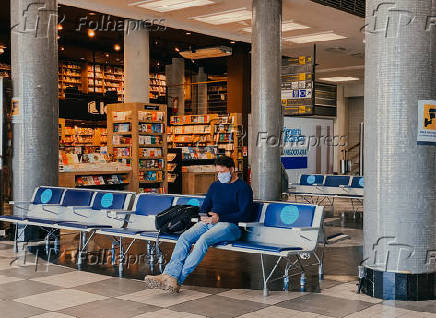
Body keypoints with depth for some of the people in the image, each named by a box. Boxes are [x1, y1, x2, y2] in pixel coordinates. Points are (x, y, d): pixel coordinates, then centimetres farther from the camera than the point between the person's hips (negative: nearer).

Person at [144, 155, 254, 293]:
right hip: (208, 222, 7)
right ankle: (170, 274, -34)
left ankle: (178, 279, -36)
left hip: (229, 225, -6)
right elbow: (204, 207, 25)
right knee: (185, 237, -21)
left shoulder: (243, 187, 2)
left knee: (204, 239, -33)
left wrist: (220, 217, -14)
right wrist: (203, 217, 0)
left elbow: (245, 215, -9)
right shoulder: (215, 185, 23)